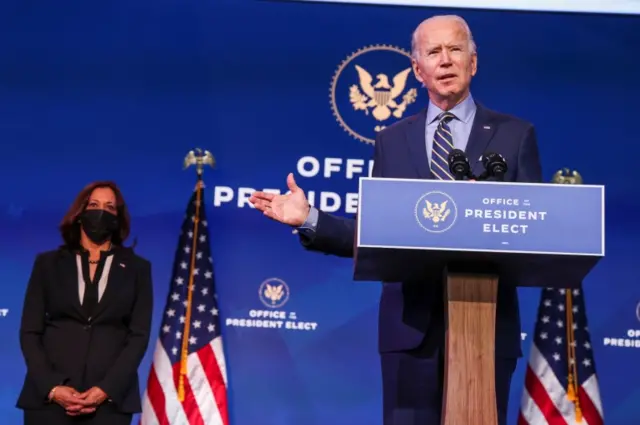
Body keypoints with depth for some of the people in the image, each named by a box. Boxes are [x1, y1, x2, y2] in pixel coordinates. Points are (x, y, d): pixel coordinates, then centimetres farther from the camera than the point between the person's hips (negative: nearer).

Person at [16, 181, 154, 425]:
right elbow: (29, 332, 6)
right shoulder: (48, 263, 12)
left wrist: (107, 389, -10)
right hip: (49, 397, 1)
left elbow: (139, 335, 3)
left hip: (110, 399, 0)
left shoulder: (137, 268, 11)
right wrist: (51, 387, -9)